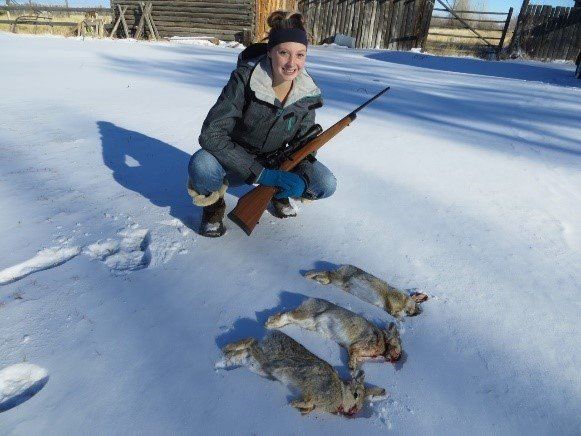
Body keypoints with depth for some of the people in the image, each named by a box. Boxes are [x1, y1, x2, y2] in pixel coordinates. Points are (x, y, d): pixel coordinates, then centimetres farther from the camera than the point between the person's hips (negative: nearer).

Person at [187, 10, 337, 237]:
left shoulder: (308, 93, -11)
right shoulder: (244, 80, -23)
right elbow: (211, 135, -29)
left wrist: (300, 178, -26)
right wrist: (261, 174, -35)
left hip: (275, 161, 4)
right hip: (236, 162, -3)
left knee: (325, 185, -18)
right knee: (201, 165, -37)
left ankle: (279, 194, 13)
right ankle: (214, 203, -1)